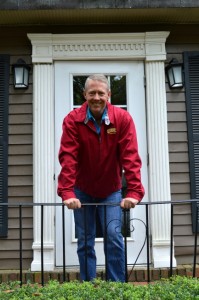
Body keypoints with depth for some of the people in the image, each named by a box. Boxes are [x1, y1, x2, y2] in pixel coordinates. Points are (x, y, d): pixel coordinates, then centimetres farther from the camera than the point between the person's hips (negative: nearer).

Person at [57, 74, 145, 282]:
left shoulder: (123, 118, -13)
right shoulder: (72, 120, -14)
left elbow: (130, 157, -19)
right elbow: (67, 158, -21)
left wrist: (134, 191, -28)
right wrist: (67, 192, -30)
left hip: (111, 191, 0)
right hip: (82, 191, 1)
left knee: (114, 236, -6)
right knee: (85, 242, 6)